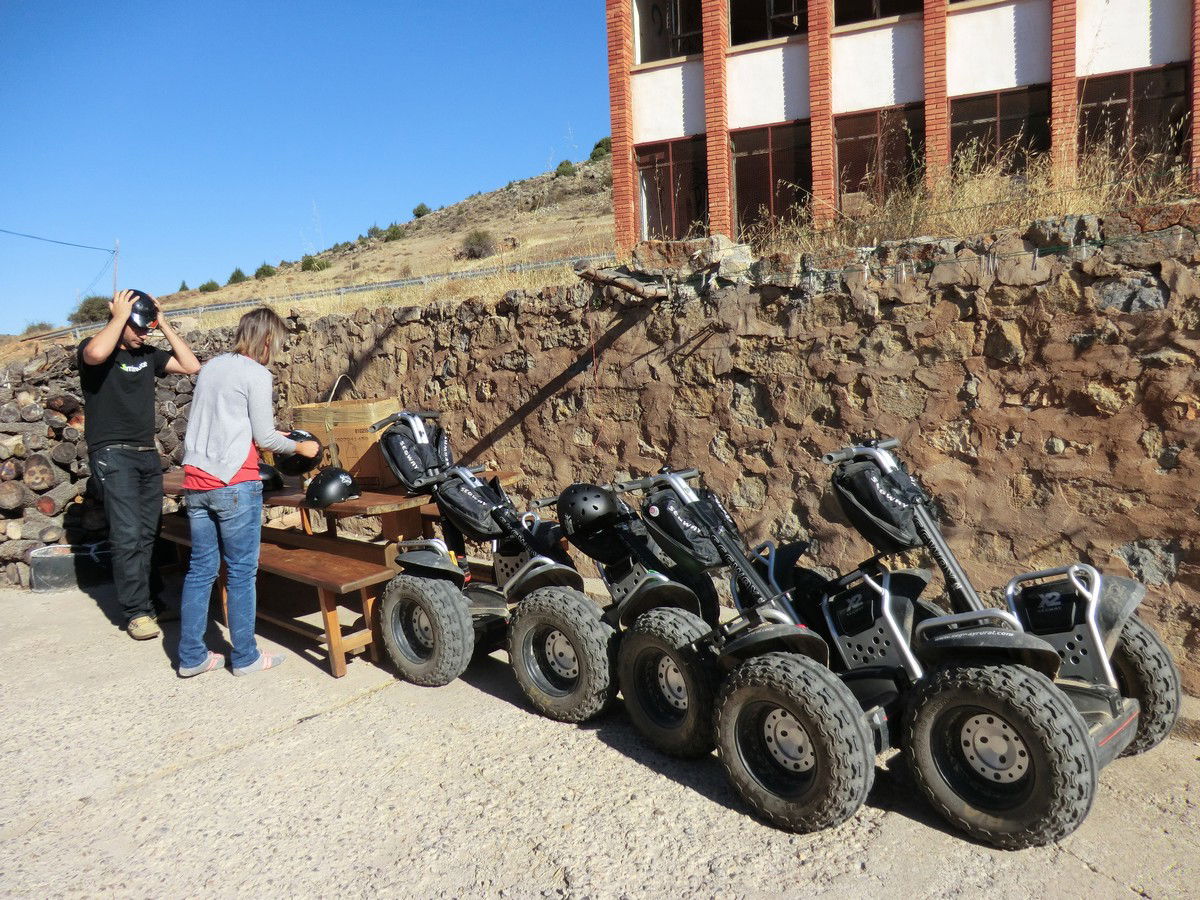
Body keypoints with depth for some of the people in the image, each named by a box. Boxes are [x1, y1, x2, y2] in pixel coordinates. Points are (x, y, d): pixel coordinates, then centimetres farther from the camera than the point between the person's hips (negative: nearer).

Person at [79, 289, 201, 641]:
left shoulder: (148, 354, 12)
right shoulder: (93, 348, -5)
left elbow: (191, 365, 5)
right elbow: (95, 354, -30)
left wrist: (164, 324, 3)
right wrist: (119, 316, -16)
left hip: (148, 453, 6)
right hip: (112, 454, -6)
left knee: (148, 535, 6)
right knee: (128, 536, -10)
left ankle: (146, 601, 14)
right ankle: (137, 612, -4)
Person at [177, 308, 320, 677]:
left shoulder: (211, 366, 14)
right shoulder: (256, 374, -8)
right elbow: (264, 438, -7)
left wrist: (268, 433, 27)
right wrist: (299, 447, 9)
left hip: (196, 482, 7)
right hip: (234, 485, -7)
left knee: (201, 568, 12)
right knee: (241, 572, 2)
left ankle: (191, 656, 17)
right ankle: (245, 657, 11)